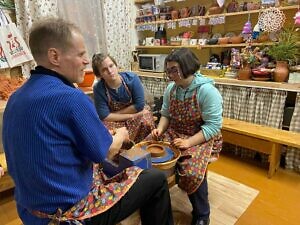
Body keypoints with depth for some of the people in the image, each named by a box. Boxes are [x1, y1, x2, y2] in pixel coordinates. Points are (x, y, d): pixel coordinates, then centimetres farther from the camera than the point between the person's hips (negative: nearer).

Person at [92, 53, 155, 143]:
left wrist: (116, 113, -14)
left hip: (136, 114, 0)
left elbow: (139, 105, -17)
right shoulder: (98, 89, -17)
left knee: (146, 122, -29)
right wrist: (132, 115, -20)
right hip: (114, 121, 0)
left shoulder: (132, 78, -18)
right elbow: (104, 116, -18)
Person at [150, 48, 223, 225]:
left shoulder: (207, 91, -17)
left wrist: (189, 142, -28)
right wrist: (160, 129, -12)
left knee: (193, 170, -30)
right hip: (173, 133, 6)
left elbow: (213, 125, -20)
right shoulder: (171, 89, 2)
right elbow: (165, 114, 9)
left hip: (201, 138, -5)